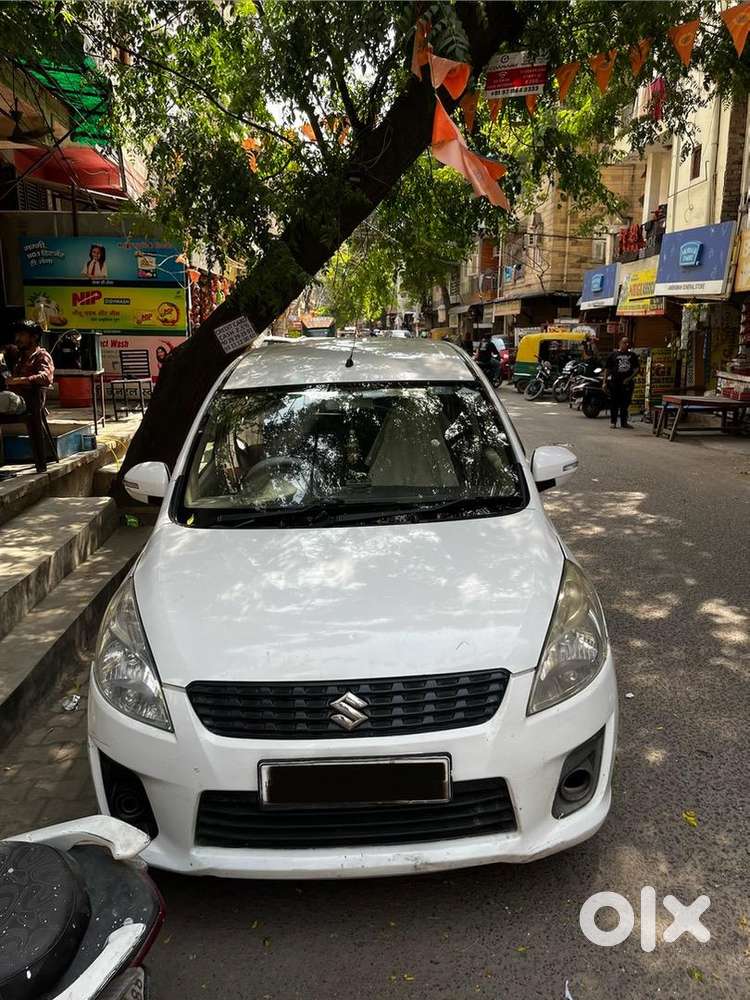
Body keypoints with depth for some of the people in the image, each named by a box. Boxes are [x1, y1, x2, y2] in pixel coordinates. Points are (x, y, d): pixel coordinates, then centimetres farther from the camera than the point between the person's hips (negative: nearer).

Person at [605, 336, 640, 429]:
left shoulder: (633, 355, 10)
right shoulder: (614, 354, 5)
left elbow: (637, 368, 8)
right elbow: (608, 369, 6)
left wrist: (630, 378, -6)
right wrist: (605, 381, 1)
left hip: (627, 382, 2)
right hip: (614, 382, -2)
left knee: (626, 402, 5)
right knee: (614, 402, 1)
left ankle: (624, 421, 14)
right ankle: (613, 421, 9)